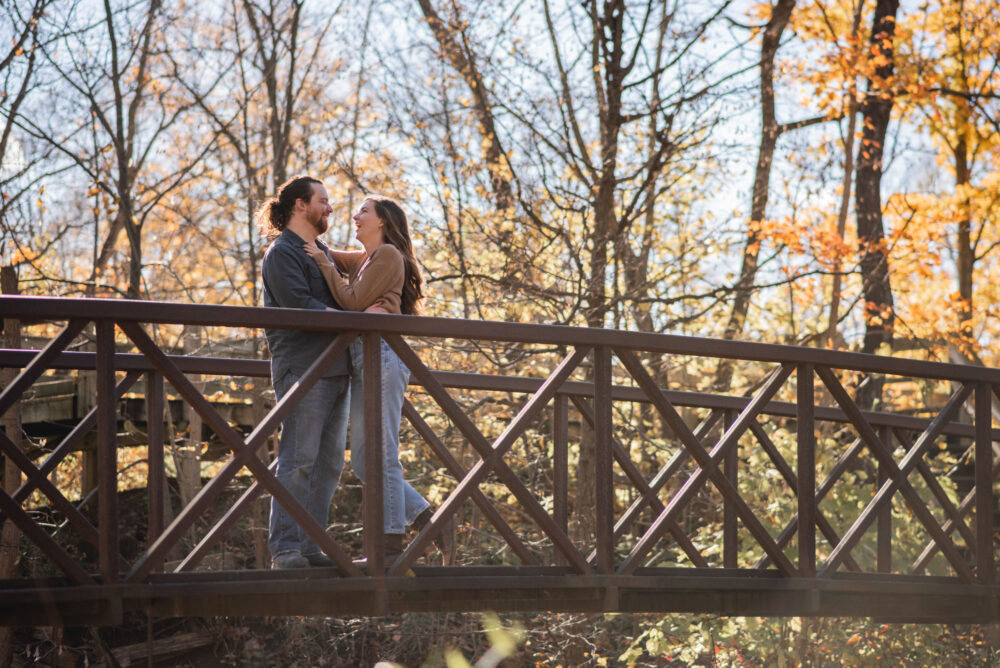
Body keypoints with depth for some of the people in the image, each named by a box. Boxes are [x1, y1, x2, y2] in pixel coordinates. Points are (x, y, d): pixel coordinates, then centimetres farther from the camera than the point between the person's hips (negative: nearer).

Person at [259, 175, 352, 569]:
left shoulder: (321, 252, 24)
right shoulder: (282, 253, -4)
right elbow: (300, 307, -16)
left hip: (335, 369, 9)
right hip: (302, 369, -9)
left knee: (329, 463, 5)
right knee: (298, 460, -11)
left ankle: (311, 547, 8)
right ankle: (284, 548, -11)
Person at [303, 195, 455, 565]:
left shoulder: (388, 255, -2)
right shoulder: (364, 259, 25)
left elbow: (353, 301, -8)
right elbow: (324, 255, 36)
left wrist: (324, 264, 0)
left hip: (381, 354, -10)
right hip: (362, 358, 10)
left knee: (382, 456, -10)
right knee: (363, 460, 5)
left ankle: (392, 545, -9)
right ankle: (432, 520, 5)